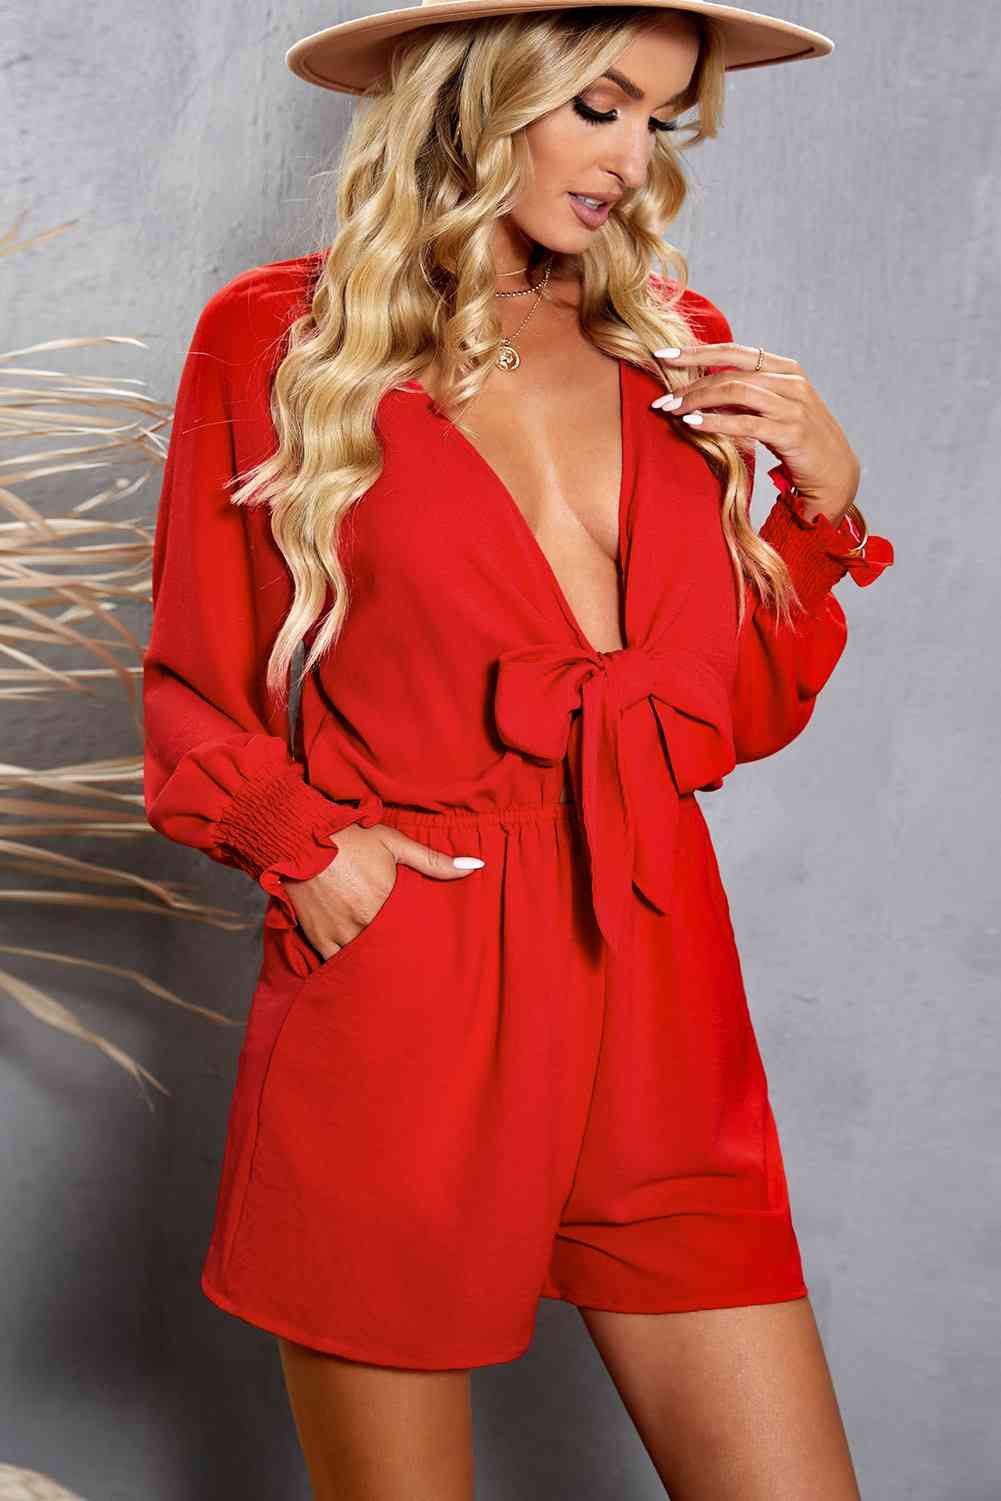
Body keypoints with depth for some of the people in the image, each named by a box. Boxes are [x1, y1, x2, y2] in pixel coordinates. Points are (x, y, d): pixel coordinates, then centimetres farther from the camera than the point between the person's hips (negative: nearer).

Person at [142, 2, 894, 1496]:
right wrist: (305, 846, -10)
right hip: (395, 1011, -3)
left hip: (658, 1007, 4)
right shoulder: (277, 338, 1)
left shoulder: (680, 347, 12)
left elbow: (733, 715, 16)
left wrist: (822, 493, 3)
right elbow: (193, 695, 6)